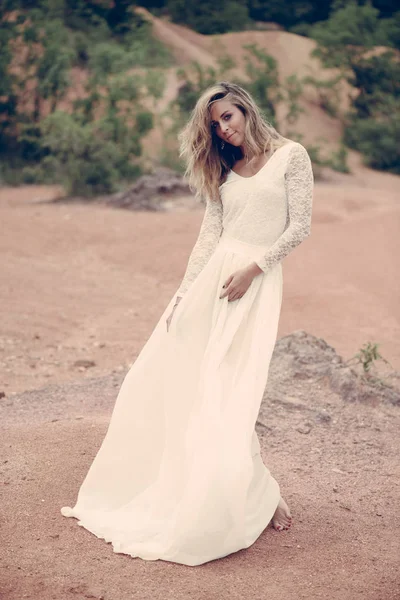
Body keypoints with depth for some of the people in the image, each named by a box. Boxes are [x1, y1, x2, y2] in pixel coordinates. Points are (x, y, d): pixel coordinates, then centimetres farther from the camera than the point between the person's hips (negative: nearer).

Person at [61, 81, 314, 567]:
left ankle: (261, 497, 6)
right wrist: (183, 291, 4)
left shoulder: (291, 156, 0)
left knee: (227, 395, -10)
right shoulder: (224, 169, 16)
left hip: (257, 282, -6)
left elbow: (300, 227, -5)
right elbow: (209, 235, 11)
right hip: (212, 277, 6)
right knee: (166, 376, 5)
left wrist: (253, 267, -14)